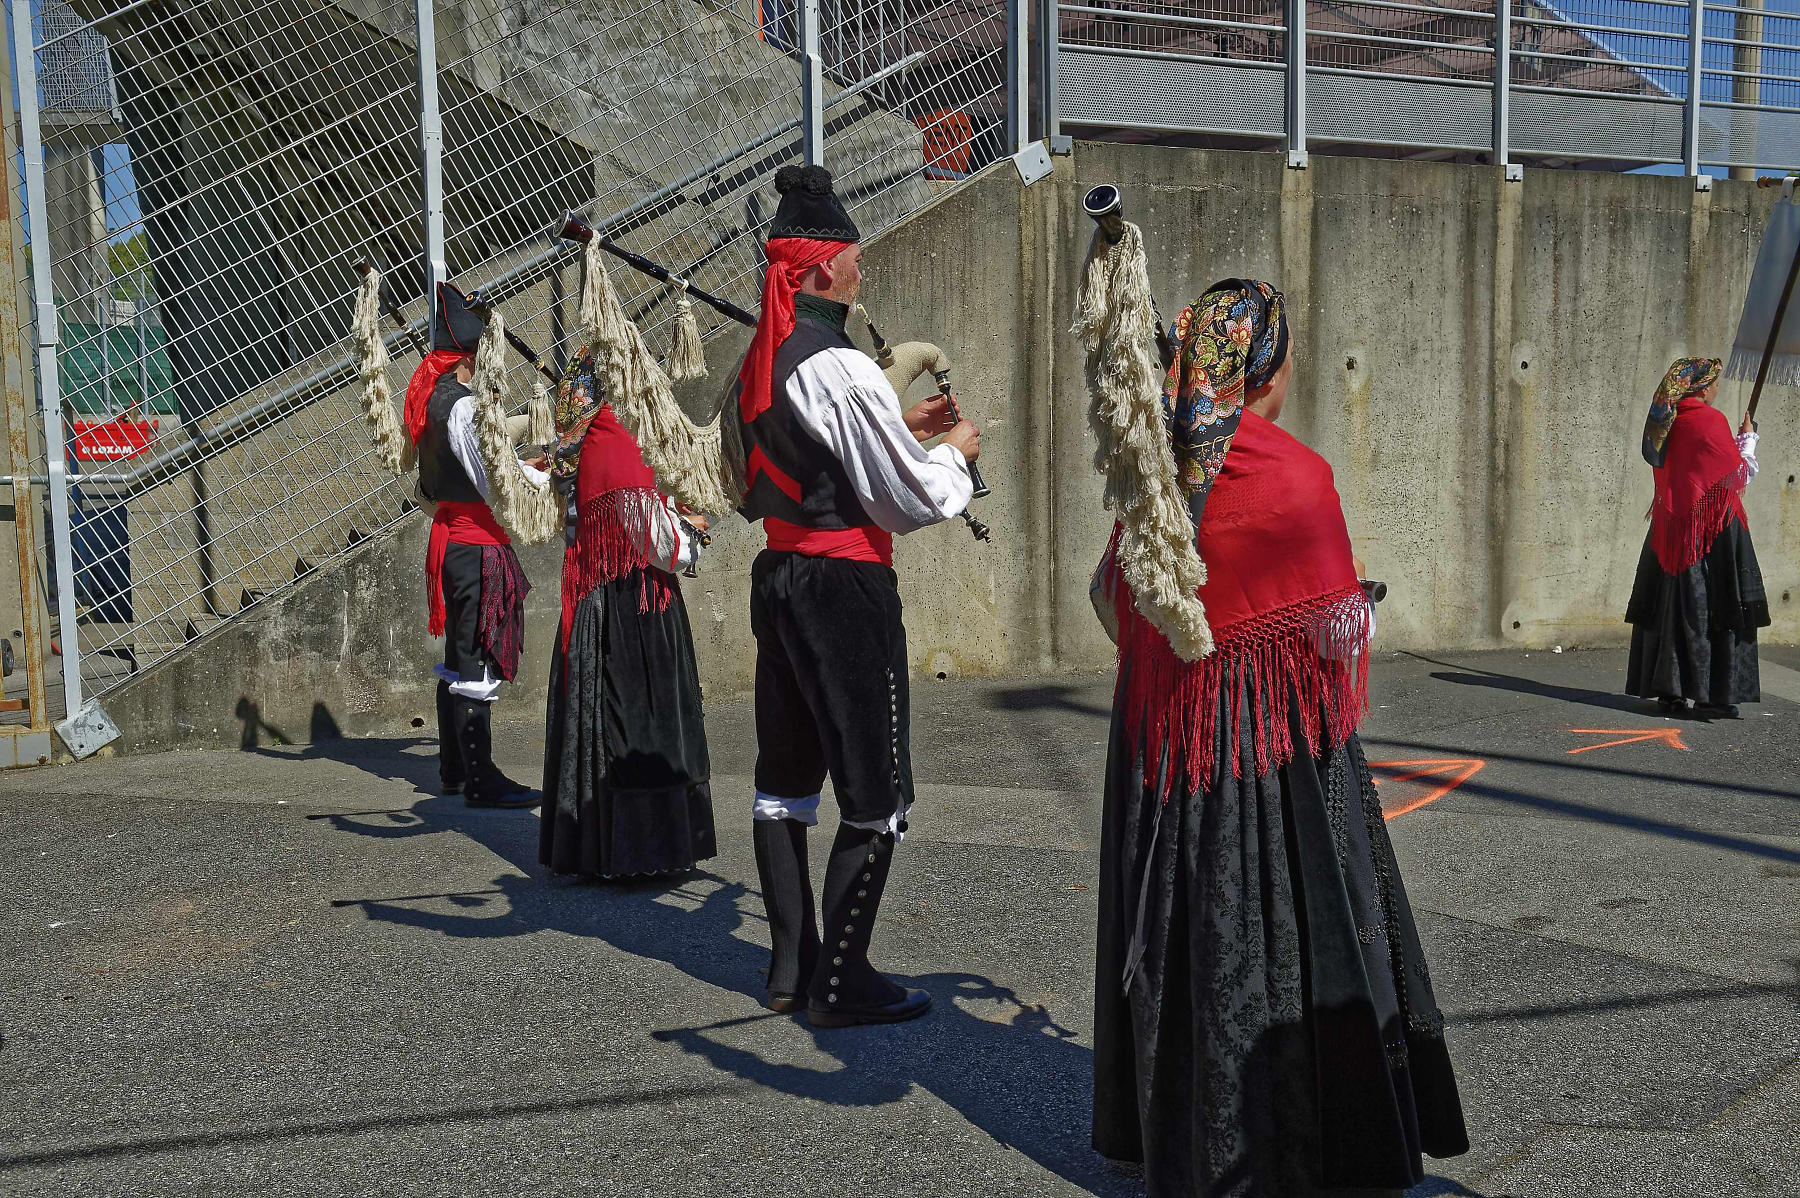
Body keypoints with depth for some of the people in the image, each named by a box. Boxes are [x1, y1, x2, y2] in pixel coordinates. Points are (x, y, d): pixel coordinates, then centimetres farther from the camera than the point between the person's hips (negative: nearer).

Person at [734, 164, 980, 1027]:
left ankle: (789, 967, 27)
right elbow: (914, 502, -16)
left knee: (786, 777, 15)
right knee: (877, 795, 2)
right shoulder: (843, 370, -18)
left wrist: (897, 427, 17)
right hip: (845, 585, -9)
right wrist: (956, 453, 3)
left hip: (778, 575, 9)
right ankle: (839, 981, 9)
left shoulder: (756, 365, 9)